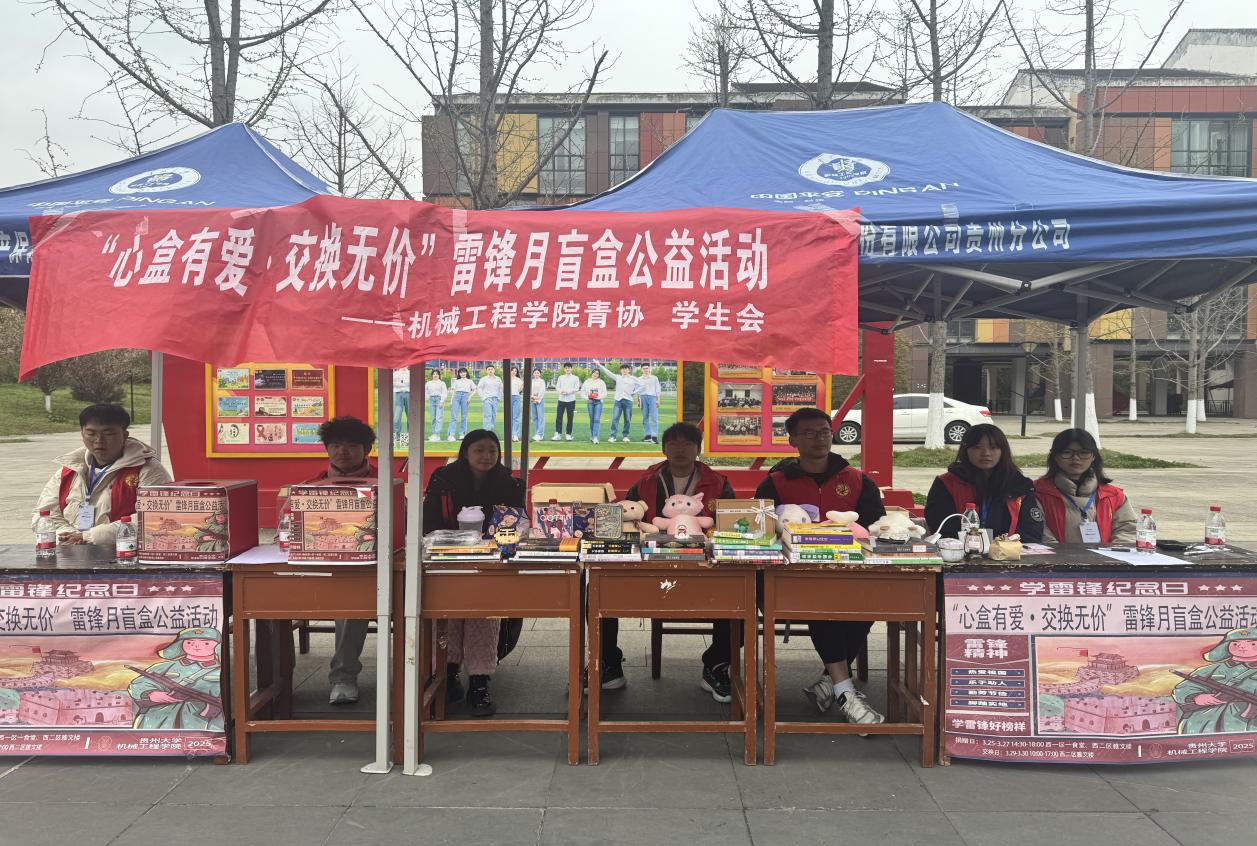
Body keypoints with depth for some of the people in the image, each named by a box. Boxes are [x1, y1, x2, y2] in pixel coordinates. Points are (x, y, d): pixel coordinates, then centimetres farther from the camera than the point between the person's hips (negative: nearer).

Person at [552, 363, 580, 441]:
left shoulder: (575, 378, 5)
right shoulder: (560, 378, 13)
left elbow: (576, 388, -4)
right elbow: (557, 387, 8)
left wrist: (568, 391, -15)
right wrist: (561, 391, -13)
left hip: (571, 399, -2)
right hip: (561, 399, 2)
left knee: (570, 417, 1)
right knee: (559, 416, -5)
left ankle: (568, 434, 8)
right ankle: (558, 434, -3)